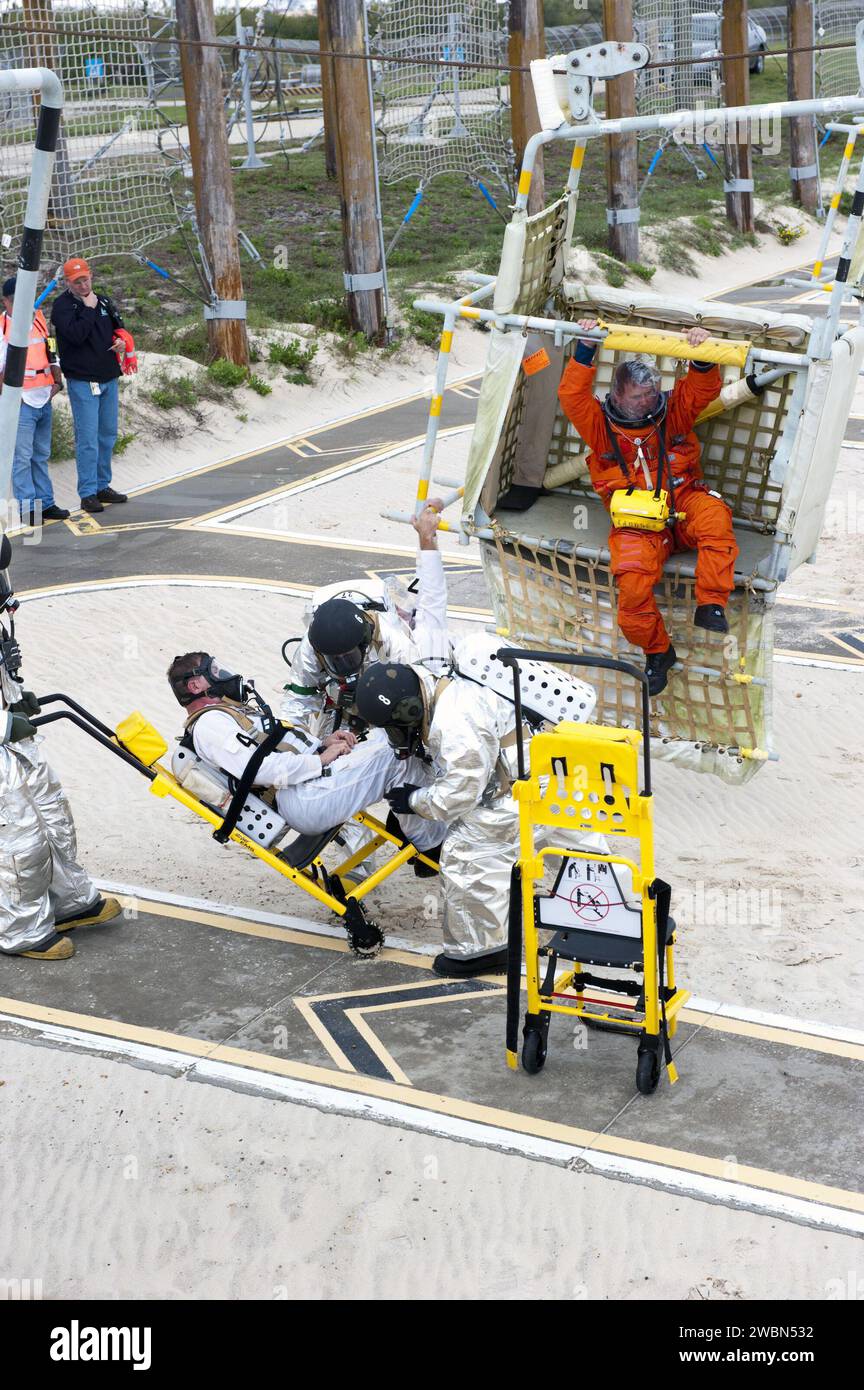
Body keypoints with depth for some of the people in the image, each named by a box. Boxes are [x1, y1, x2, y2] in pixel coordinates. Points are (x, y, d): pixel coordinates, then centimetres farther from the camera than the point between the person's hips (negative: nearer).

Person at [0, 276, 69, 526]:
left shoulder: (38, 321, 12)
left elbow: (51, 354, 20)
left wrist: (57, 381, 9)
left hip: (43, 399, 7)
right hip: (20, 402, -7)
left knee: (41, 456, 13)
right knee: (22, 457, -5)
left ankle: (45, 504, 20)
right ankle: (27, 508, -1)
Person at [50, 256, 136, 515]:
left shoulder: (104, 302, 12)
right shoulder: (62, 305, -8)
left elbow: (119, 328, 22)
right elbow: (76, 334, -22)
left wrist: (122, 342, 0)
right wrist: (88, 309, -15)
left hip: (108, 379, 7)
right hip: (82, 381, -7)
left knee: (108, 435, 12)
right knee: (87, 439, -8)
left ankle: (102, 486, 22)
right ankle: (88, 493, -4)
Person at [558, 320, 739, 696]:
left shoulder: (672, 411, 9)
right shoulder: (602, 426, 5)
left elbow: (703, 388, -3)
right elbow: (572, 397, -10)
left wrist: (702, 356, -24)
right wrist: (586, 350, -19)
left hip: (682, 503, 1)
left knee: (714, 514, -36)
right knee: (632, 583, -27)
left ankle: (711, 605, -27)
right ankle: (657, 650, -1)